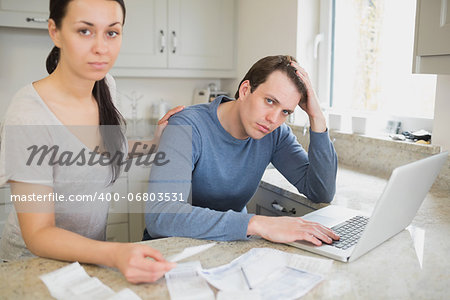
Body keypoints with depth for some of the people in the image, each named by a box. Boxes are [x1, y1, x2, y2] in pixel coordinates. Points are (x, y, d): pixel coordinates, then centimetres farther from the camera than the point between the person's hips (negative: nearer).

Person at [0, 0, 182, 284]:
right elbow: (38, 234, -24)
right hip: (38, 260, -5)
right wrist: (114, 254, -40)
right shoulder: (28, 116, -26)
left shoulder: (105, 85, -5)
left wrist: (152, 144, -1)